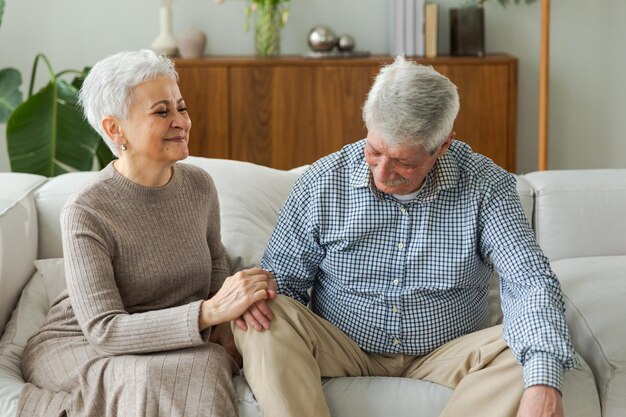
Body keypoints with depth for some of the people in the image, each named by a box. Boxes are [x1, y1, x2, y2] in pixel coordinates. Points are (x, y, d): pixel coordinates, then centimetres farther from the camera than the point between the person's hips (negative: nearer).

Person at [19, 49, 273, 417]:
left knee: (210, 367, -29)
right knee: (152, 379, -36)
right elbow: (103, 329, -25)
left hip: (175, 343, 5)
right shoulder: (86, 214, -20)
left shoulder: (199, 186, -2)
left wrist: (224, 321, -2)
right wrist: (210, 311, -35)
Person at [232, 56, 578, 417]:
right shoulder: (322, 183, -6)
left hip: (446, 356, 0)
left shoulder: (484, 186, -10)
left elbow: (531, 282, -19)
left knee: (523, 350, -28)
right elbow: (282, 277, 4)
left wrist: (543, 381, -36)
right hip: (343, 350, 1)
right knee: (267, 319, -27)